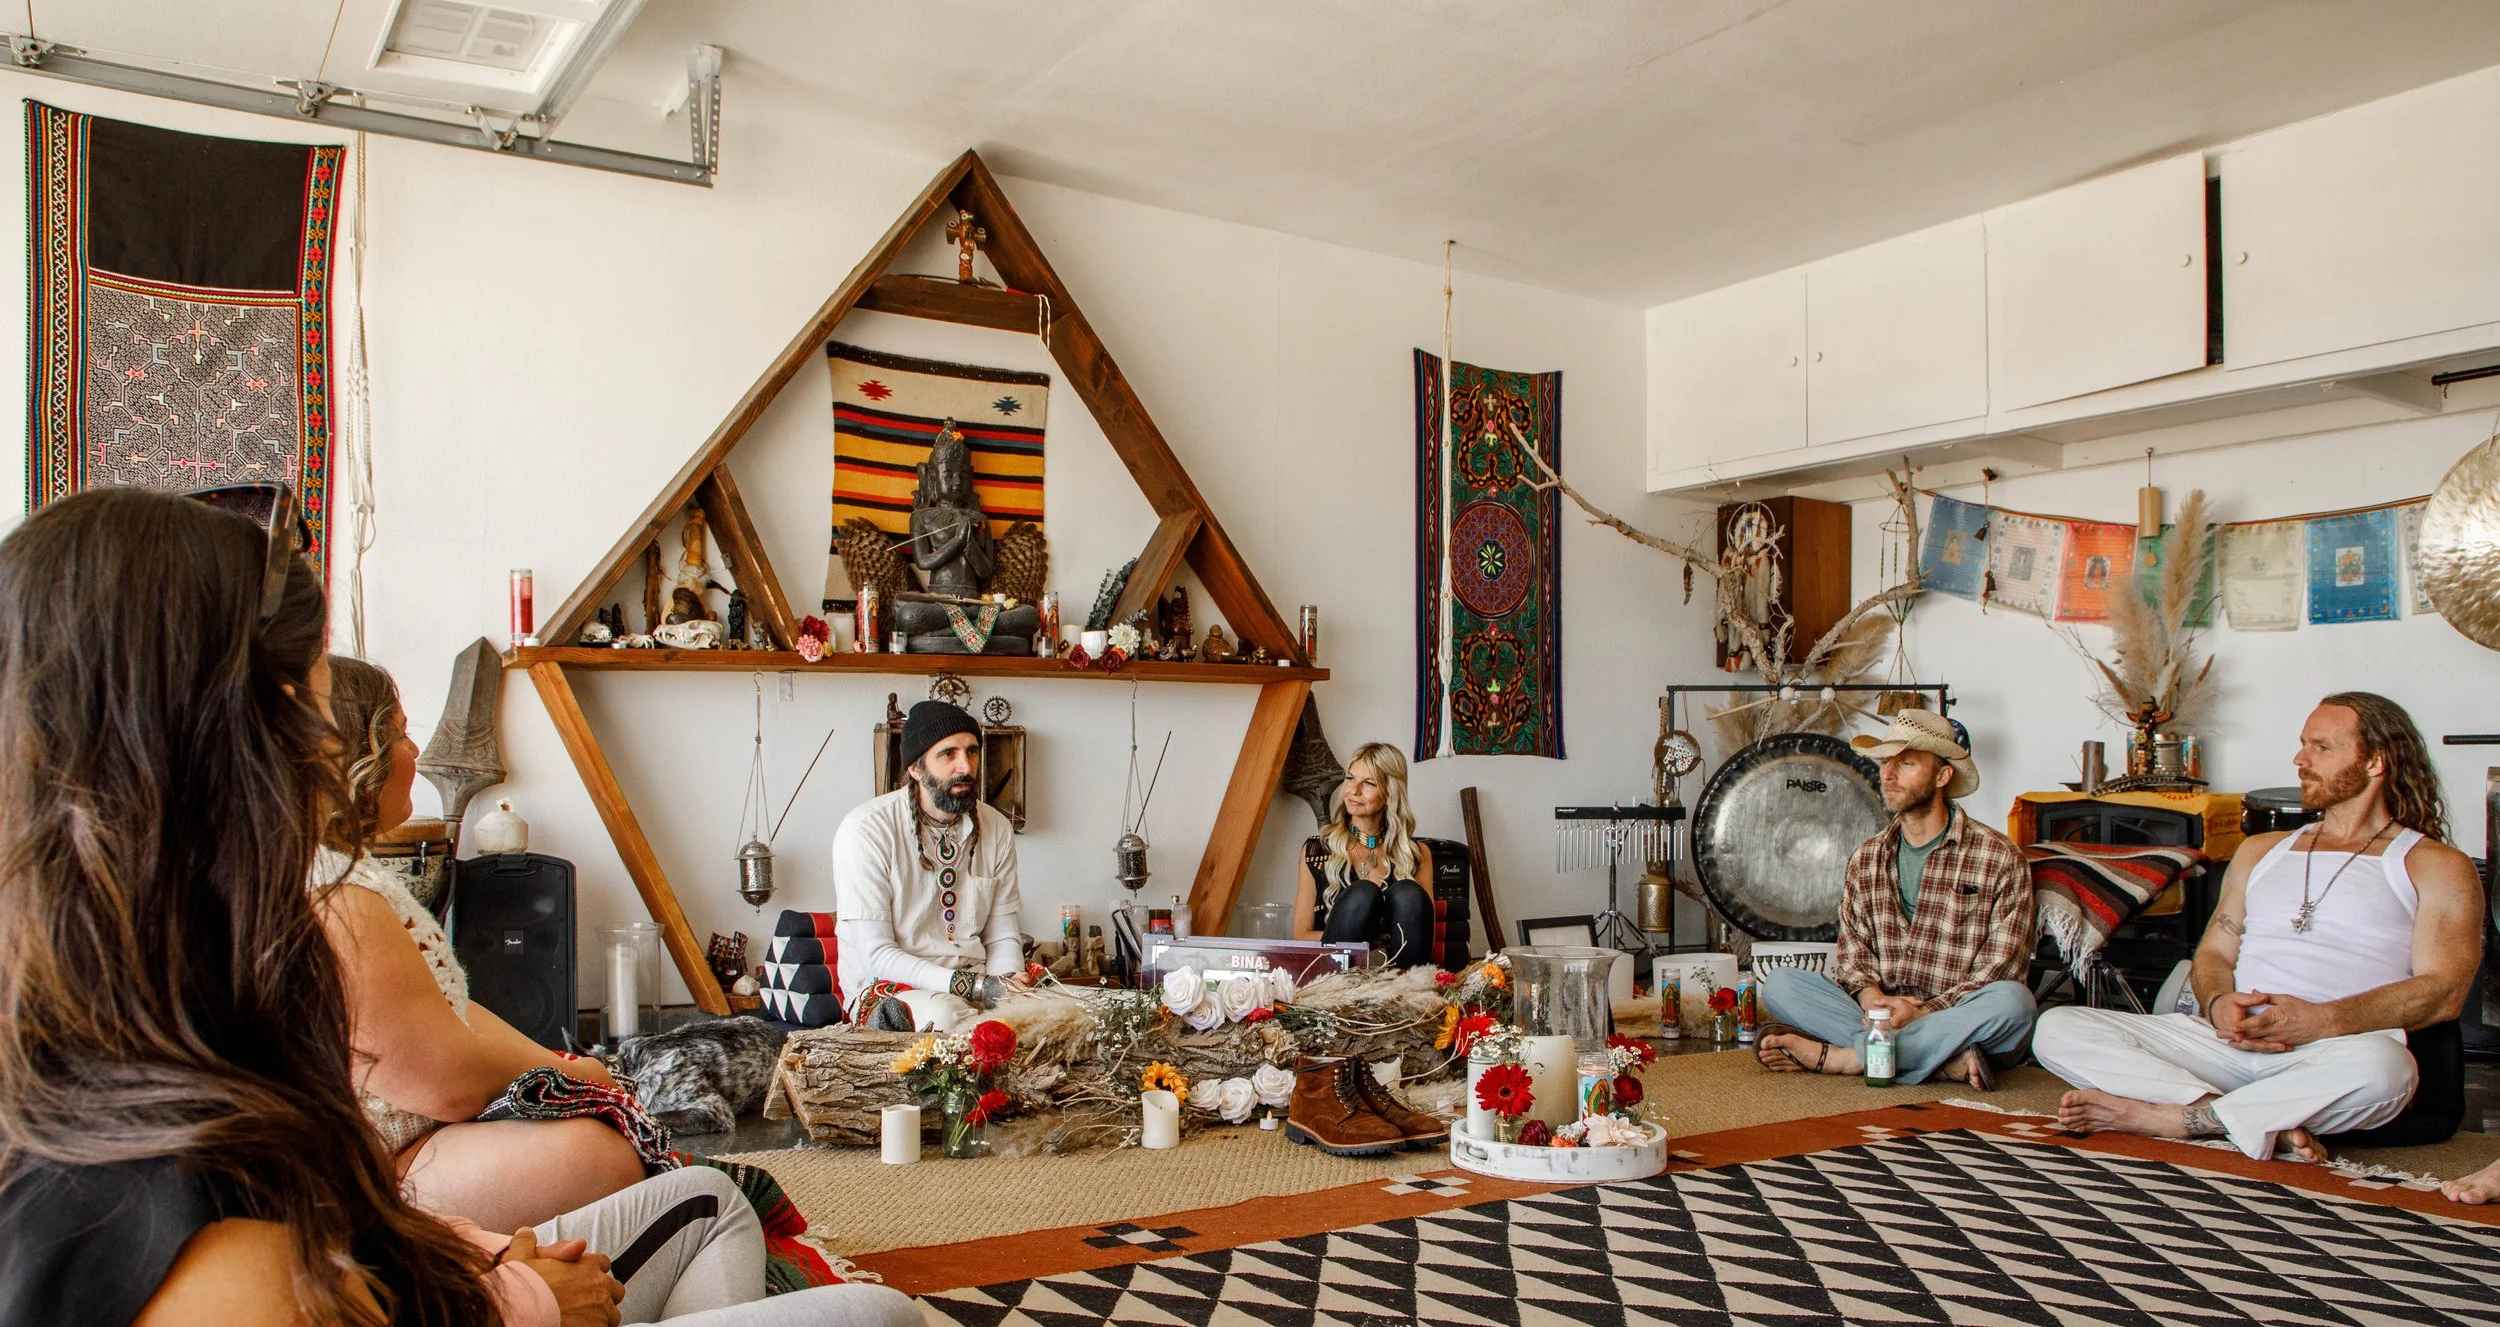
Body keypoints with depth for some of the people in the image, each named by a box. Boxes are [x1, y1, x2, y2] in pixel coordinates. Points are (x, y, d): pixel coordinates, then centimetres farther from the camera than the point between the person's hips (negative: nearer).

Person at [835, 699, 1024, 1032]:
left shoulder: (996, 829, 5)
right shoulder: (866, 830, -12)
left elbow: (1002, 936, 10)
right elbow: (876, 954, -15)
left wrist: (1009, 982, -14)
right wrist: (975, 986, -24)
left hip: (976, 981, 5)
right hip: (886, 985, -5)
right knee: (946, 1014, -39)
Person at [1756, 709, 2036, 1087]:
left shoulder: (2000, 859, -2)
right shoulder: (1866, 858, 13)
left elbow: (2000, 970, -8)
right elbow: (1852, 950, 8)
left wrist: (1921, 1012, -21)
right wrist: (1870, 997, -16)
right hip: (1879, 1012, 3)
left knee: (2013, 1000, -36)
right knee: (1777, 983, -17)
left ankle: (1831, 1057, -30)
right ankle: (1943, 1057, -28)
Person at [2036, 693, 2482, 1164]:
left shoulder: (2436, 867, 10)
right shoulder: (2260, 851, 26)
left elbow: (2442, 992, -3)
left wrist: (2320, 1021, -18)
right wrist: (2218, 1005, -4)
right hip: (2224, 1039, 4)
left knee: (2380, 1066, -42)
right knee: (2058, 1029, -17)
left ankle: (2163, 1117, -27)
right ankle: (2273, 1123, -28)